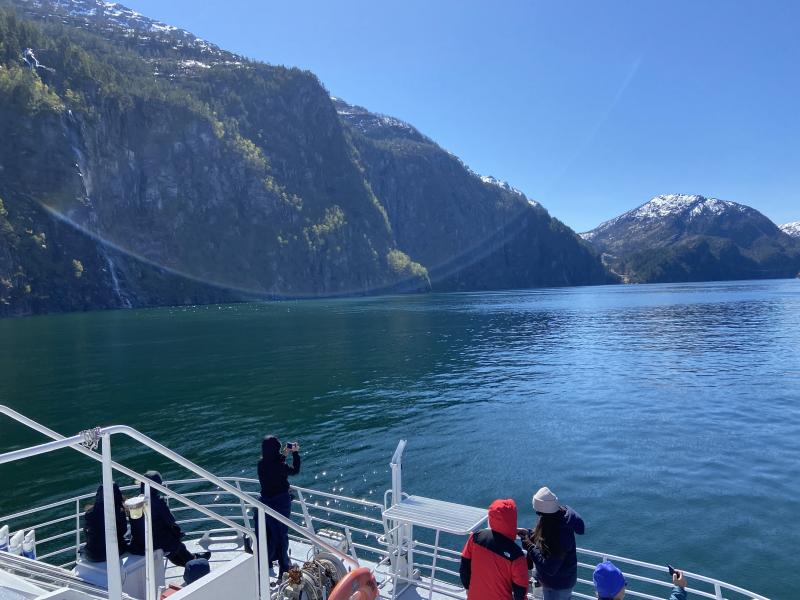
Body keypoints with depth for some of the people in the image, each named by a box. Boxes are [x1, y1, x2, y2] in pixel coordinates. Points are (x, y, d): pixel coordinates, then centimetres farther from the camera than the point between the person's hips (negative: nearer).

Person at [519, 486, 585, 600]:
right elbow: (545, 537, 5)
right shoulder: (561, 514, -14)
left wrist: (530, 547, -26)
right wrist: (528, 533, -7)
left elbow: (549, 568, -33)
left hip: (558, 584, -8)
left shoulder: (558, 535, -41)